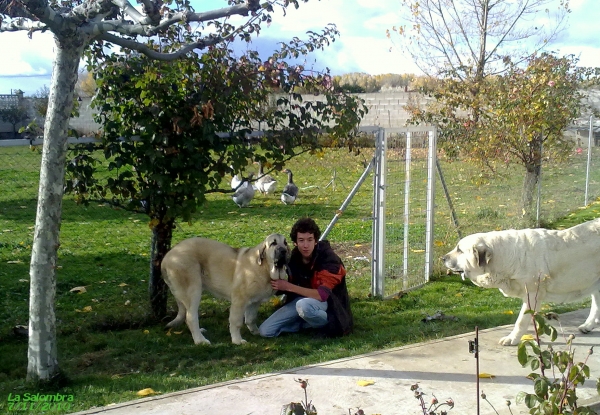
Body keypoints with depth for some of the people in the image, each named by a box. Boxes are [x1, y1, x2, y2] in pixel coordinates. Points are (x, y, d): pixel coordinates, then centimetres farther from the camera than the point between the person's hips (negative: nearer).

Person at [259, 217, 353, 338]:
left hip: (328, 302, -5)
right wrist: (278, 286, -18)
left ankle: (328, 324, -11)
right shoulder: (293, 256, -7)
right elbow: (285, 286, 6)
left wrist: (289, 287, -32)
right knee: (265, 331, -8)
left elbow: (322, 295, -32)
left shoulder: (329, 259, -24)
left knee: (304, 305, -40)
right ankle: (310, 322, 3)